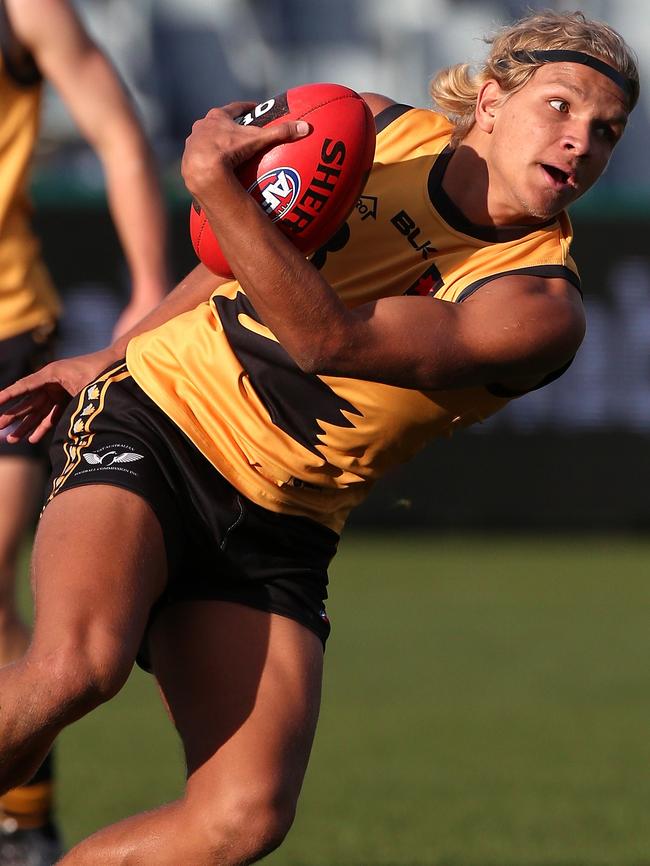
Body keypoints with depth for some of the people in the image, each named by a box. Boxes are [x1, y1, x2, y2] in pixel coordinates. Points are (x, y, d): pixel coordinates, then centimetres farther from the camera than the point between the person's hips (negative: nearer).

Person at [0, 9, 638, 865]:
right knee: (76, 665, -31)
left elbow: (333, 341, -25)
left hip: (275, 532, 0)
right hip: (152, 417, 0)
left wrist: (217, 183, -32)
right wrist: (105, 360, 28)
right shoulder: (378, 128, 0)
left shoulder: (541, 309, -10)